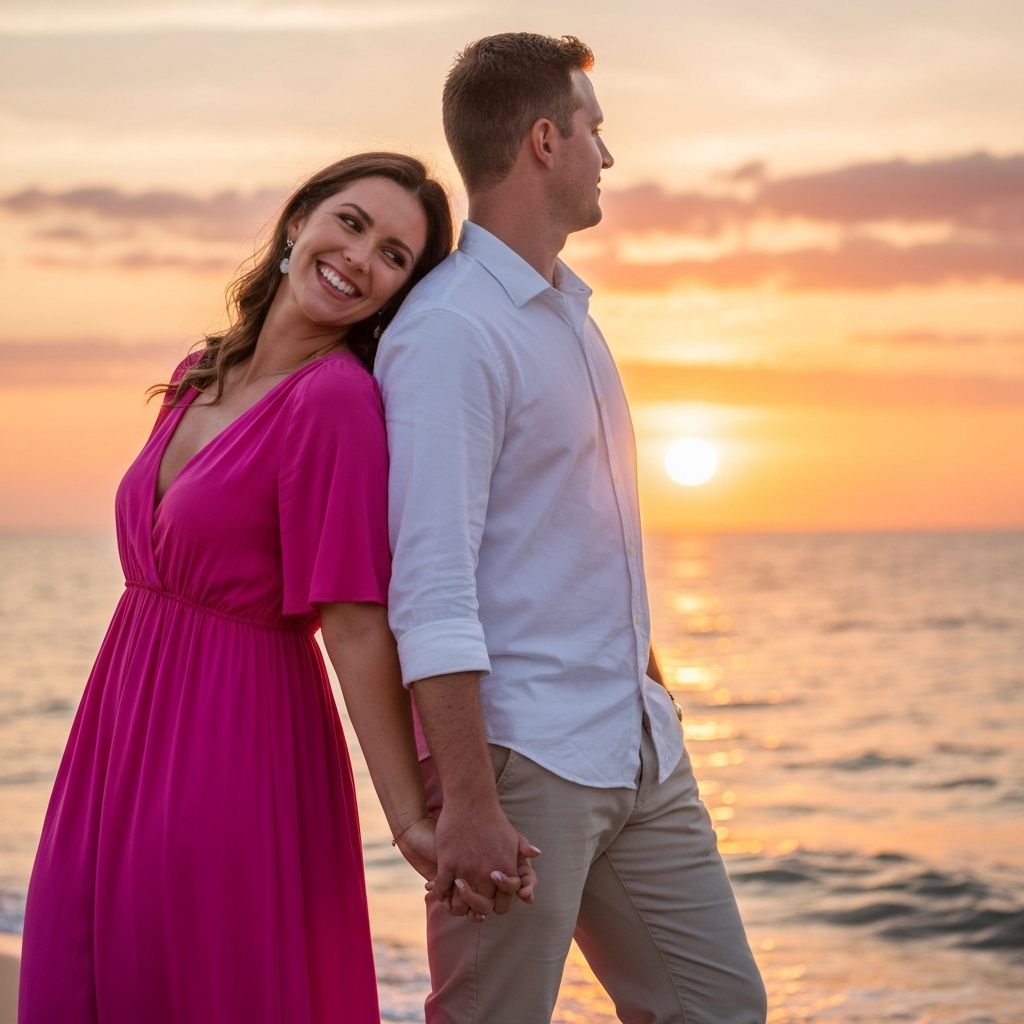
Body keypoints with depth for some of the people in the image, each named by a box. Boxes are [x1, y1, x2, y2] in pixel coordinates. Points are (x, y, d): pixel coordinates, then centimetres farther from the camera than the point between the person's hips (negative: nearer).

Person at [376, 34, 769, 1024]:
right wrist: (466, 801, -25)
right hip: (521, 757, -9)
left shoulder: (567, 311, 16)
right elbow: (432, 589, -21)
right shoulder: (449, 330, -14)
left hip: (639, 749, 9)